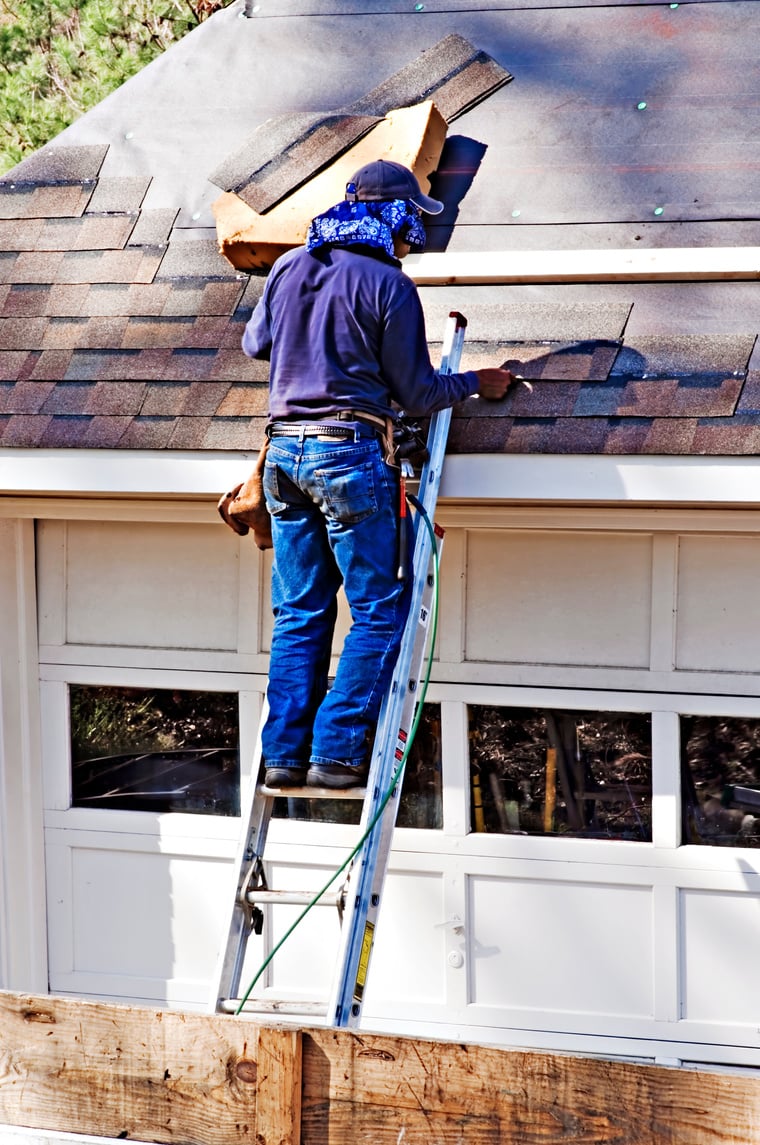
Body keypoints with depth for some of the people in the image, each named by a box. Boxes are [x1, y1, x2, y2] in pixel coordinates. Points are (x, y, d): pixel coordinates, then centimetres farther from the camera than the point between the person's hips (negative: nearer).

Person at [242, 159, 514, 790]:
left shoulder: (289, 268, 10)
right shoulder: (389, 285, -7)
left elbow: (256, 343, 26)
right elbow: (416, 393, -3)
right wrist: (476, 382, 14)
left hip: (285, 453, 7)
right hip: (351, 454, -6)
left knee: (299, 613, 12)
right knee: (380, 610, 1)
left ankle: (283, 754, 9)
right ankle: (336, 753, -4)